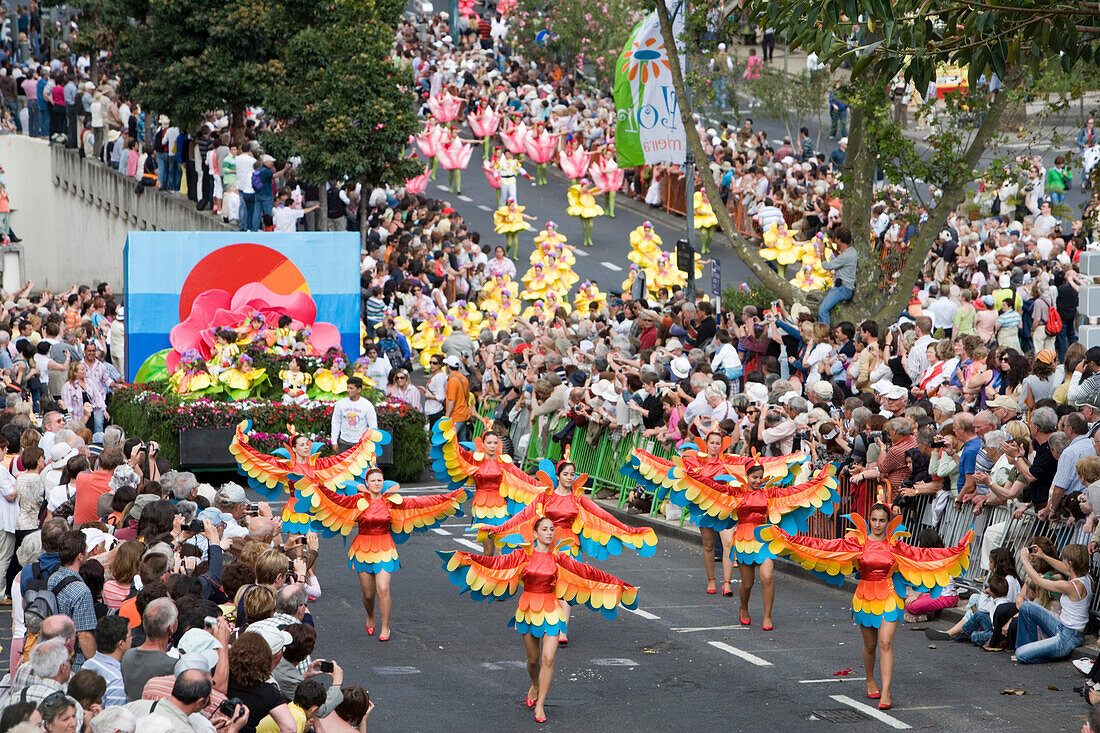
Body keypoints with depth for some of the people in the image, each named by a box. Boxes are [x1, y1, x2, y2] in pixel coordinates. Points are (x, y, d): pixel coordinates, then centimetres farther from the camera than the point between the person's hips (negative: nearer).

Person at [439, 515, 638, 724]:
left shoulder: (558, 559, 1)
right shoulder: (523, 555, -1)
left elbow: (586, 572, 2)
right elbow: (498, 563, -8)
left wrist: (616, 583, 1)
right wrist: (472, 559, -21)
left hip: (551, 610, 0)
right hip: (528, 609, 0)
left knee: (548, 659, -10)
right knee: (533, 658, 9)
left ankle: (539, 705, 0)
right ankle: (535, 686, 42)